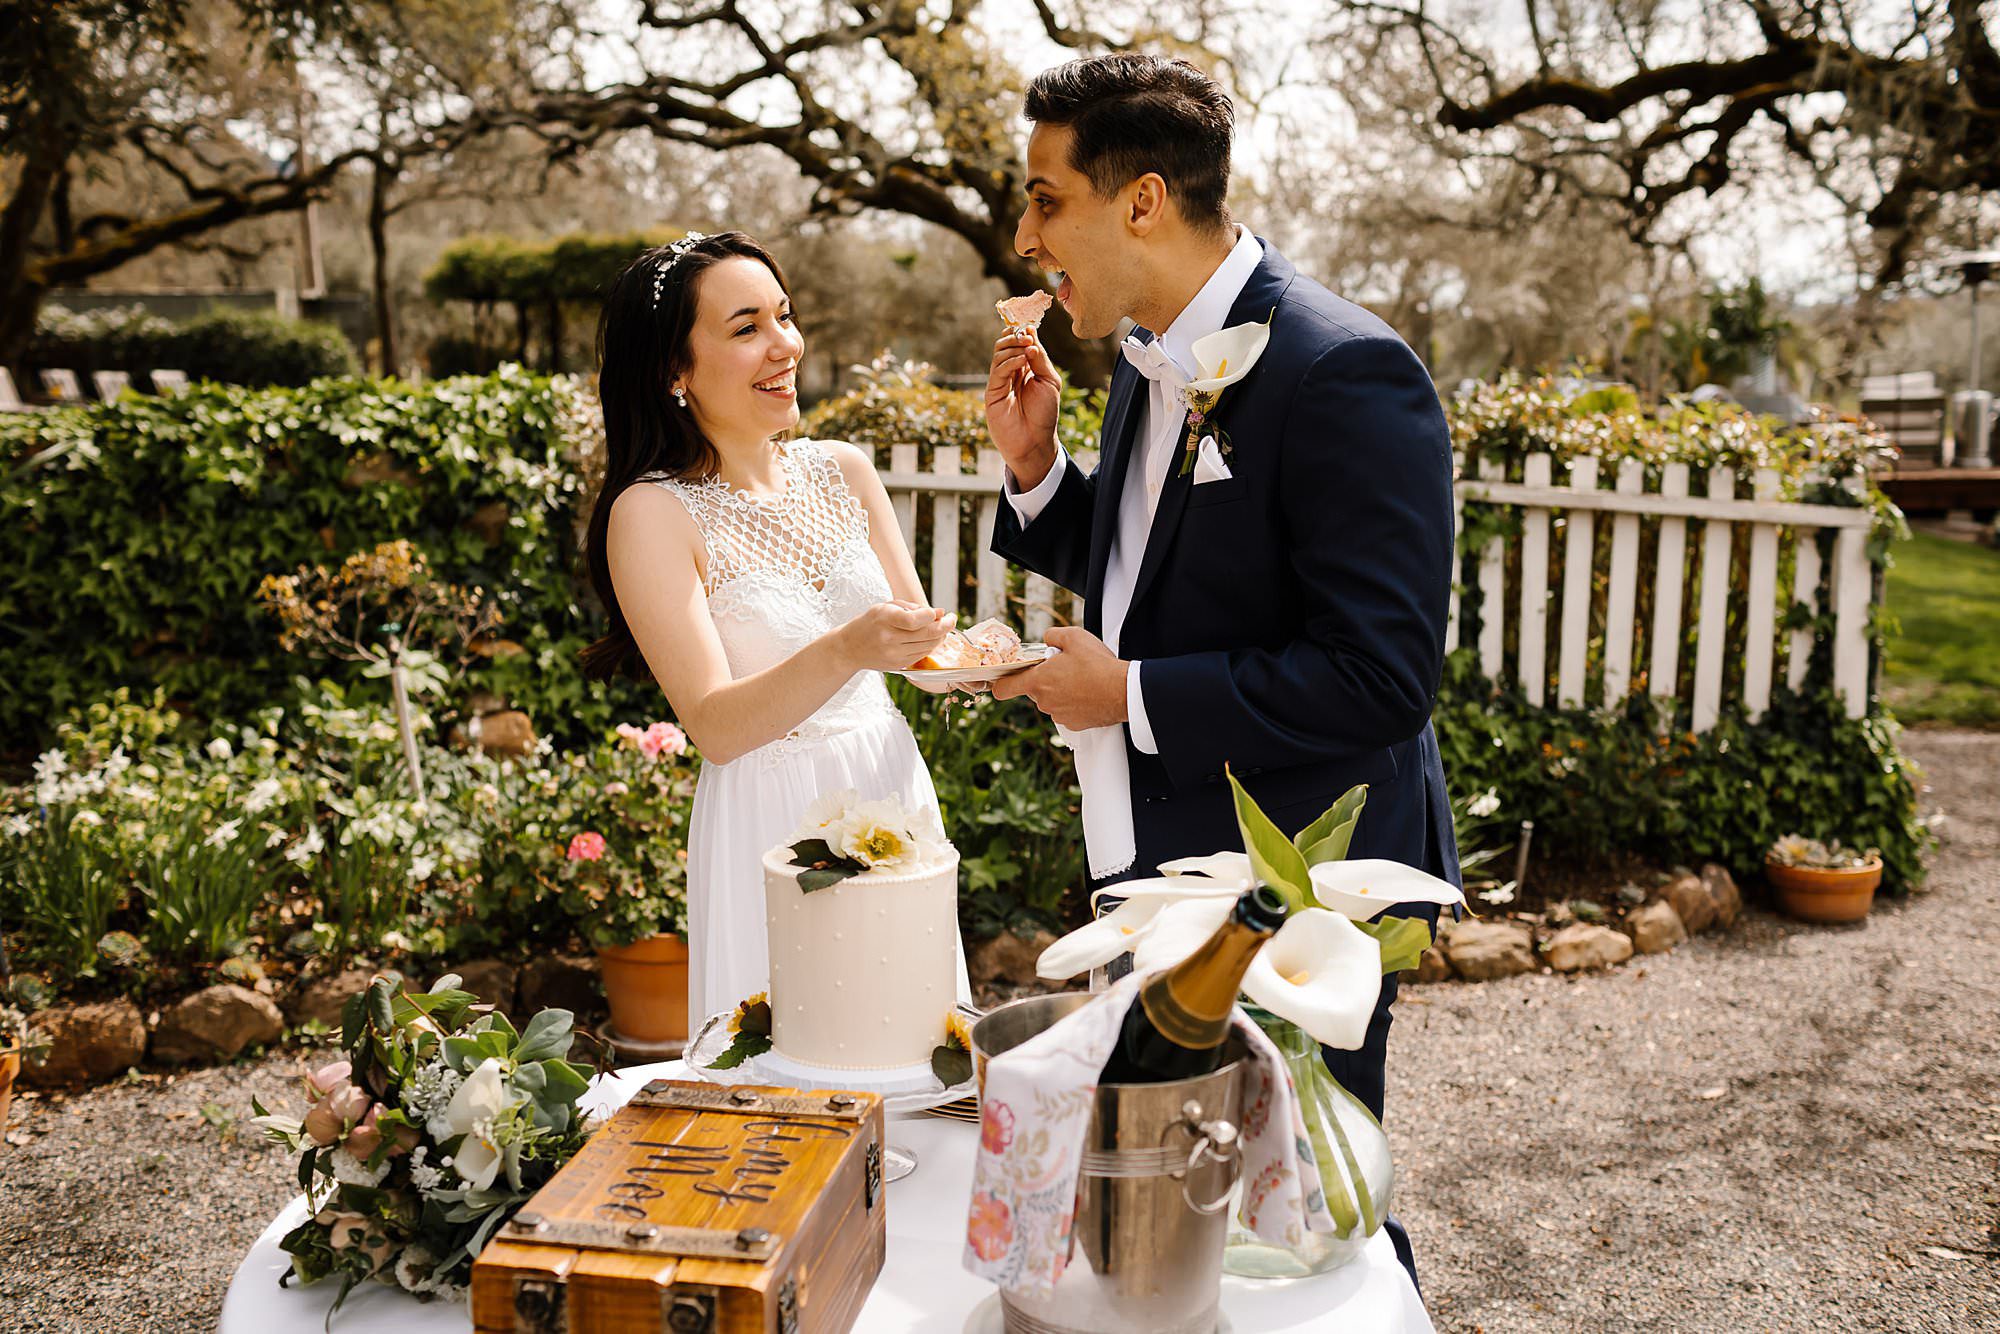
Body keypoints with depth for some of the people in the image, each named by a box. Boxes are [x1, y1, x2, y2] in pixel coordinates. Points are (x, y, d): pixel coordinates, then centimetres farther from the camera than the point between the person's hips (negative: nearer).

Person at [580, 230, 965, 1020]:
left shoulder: (843, 470, 4)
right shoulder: (652, 513, -11)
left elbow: (917, 635, 10)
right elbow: (714, 727, -18)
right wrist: (844, 652, -32)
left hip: (894, 791, 5)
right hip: (770, 823, -5)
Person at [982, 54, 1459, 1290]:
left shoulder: (1344, 374, -22)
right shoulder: (1156, 363, 6)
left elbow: (1381, 674, -26)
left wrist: (1134, 696, -21)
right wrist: (1035, 465, 0)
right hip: (1164, 868, 9)